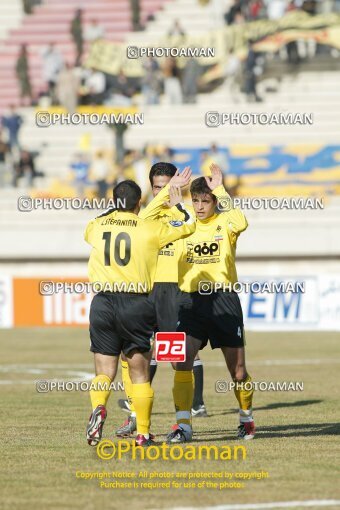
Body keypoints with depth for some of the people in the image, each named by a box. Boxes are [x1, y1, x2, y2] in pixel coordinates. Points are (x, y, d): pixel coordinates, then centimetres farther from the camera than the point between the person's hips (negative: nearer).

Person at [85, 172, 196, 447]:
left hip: (103, 301, 2)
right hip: (136, 302, -2)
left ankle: (98, 407, -20)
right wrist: (177, 203, 30)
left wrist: (115, 210, 40)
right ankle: (143, 434, 9)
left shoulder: (97, 226, 5)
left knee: (105, 372, 9)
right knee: (140, 374, 8)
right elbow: (188, 225, 13)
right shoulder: (150, 228, -1)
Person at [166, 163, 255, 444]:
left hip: (223, 299, -2)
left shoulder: (224, 223, -1)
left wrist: (220, 189, -19)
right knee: (181, 361, -15)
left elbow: (241, 222, -23)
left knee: (238, 370, 5)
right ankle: (183, 425, -12)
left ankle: (246, 418, 28)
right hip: (191, 301, 2)